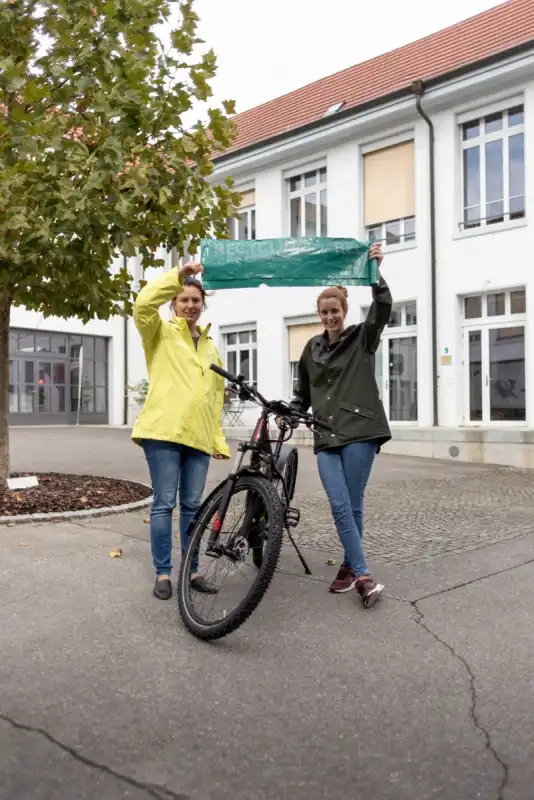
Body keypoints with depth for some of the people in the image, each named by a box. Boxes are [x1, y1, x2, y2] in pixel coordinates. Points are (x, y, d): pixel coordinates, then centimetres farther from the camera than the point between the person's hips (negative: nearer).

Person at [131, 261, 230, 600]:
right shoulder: (161, 333, 8)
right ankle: (163, 573, 9)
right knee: (165, 504, -2)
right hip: (163, 431, -4)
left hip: (198, 436, 5)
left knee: (192, 505, 8)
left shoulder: (210, 347, 22)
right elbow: (143, 305, -15)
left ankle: (192, 570, 19)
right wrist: (179, 275, -16)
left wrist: (219, 439, 14)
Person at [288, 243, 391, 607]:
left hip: (359, 431, -3)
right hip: (326, 436, 4)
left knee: (353, 505, 1)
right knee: (340, 506, -6)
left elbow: (383, 309, -15)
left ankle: (350, 566, 18)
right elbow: (303, 392, 24)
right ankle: (363, 575, -2)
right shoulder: (312, 348, 16)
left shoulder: (363, 338, 4)